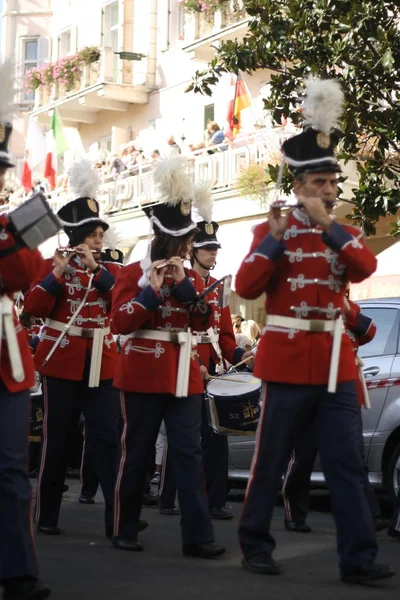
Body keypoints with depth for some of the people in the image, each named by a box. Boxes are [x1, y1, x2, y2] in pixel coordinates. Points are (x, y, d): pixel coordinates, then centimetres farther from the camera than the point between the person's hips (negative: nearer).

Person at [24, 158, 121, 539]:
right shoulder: (54, 265, 2)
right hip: (62, 362, -2)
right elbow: (33, 308, -10)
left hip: (101, 363, 3)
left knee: (108, 438, -2)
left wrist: (96, 269, -17)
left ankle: (117, 517, -1)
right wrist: (57, 273, -20)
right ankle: (46, 515, 14)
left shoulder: (109, 269, 11)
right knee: (57, 439, 3)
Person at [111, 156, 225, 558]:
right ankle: (125, 531, 16)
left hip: (183, 373, 5)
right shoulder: (132, 273, -2)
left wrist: (183, 283, -12)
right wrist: (153, 289, -20)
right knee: (136, 451, 2)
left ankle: (197, 536, -3)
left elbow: (203, 319, 0)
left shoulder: (190, 277, 13)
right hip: (144, 372, -4)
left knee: (188, 452, -1)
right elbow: (120, 322, -12)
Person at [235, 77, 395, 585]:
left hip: (335, 358, 4)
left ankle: (358, 558, 3)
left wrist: (327, 225, -15)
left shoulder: (345, 234, 12)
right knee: (271, 460, 5)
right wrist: (275, 238, -16)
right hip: (288, 357, -4)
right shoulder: (273, 230, 1)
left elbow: (365, 268, -9)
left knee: (347, 463, 0)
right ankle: (255, 545, 19)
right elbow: (246, 287, -10)